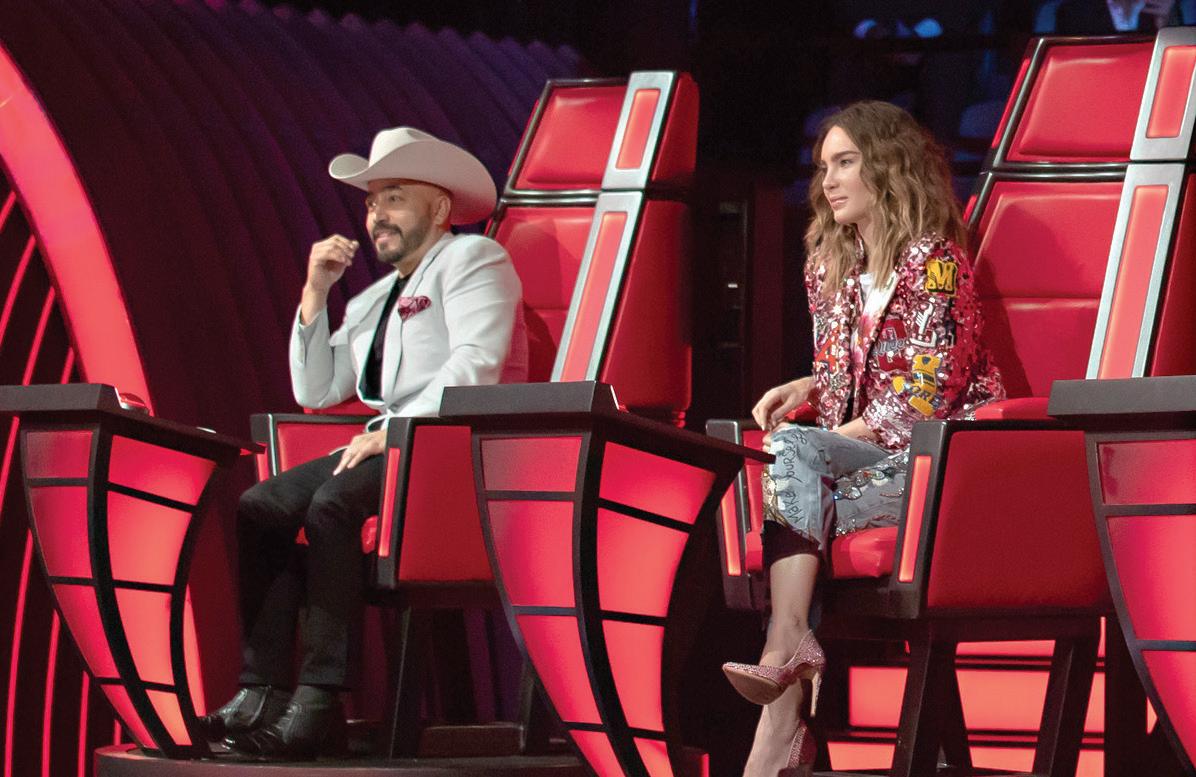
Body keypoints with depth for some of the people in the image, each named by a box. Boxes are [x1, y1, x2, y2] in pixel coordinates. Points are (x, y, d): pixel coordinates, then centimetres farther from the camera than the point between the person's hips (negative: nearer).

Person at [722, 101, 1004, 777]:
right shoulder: (832, 267, 16)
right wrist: (807, 389, 0)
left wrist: (834, 438, -17)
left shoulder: (933, 259, -6)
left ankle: (786, 648, -36)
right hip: (865, 457, 6)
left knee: (792, 453, -29)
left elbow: (927, 394, -13)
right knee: (802, 504, -27)